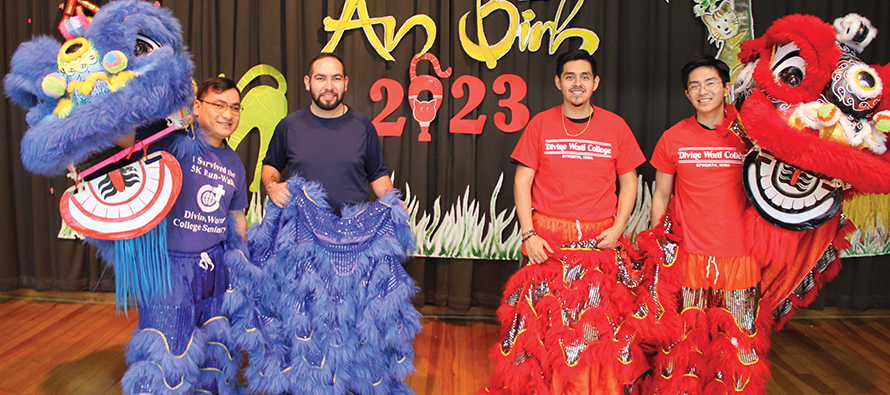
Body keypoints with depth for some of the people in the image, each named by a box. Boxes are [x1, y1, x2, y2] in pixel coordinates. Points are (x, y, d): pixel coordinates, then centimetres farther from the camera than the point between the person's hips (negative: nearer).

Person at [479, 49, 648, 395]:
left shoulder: (615, 126, 6)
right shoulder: (541, 124, 4)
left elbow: (628, 181, 11)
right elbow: (522, 182, 3)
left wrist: (618, 227, -2)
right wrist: (529, 234, -6)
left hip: (600, 240, 1)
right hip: (547, 240, 0)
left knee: (599, 324, 2)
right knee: (542, 320, 0)